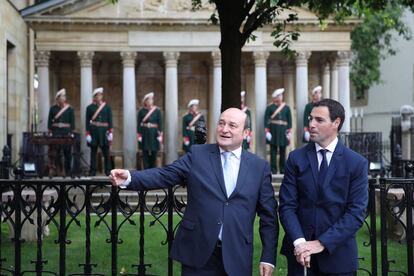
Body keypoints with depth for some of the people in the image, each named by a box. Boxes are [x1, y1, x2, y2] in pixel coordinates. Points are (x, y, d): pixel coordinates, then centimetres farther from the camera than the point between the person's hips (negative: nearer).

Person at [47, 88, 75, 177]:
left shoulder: (69, 109, 5)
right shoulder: (53, 109, 8)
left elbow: (72, 122, 3)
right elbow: (50, 121, 9)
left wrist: (71, 132, -7)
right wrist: (50, 132, 0)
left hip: (66, 133, -1)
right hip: (55, 133, 1)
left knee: (67, 153, 2)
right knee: (54, 153, -2)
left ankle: (68, 172, 8)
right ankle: (54, 171, 1)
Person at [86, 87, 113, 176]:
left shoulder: (107, 107, 6)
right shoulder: (90, 107, 5)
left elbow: (110, 120, 4)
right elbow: (87, 121, 3)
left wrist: (110, 132, -5)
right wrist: (88, 134, -4)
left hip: (104, 132, 0)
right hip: (93, 132, 0)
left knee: (106, 152, 3)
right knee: (93, 152, 3)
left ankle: (108, 171, 10)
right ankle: (92, 171, 8)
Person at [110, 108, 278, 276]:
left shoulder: (260, 167, 5)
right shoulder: (197, 154, 4)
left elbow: (268, 215, 5)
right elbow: (165, 175, -5)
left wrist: (268, 257, 1)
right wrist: (129, 177, -21)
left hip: (237, 257, 1)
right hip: (197, 252, 0)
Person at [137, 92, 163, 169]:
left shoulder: (157, 110, 1)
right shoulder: (141, 111, 2)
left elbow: (160, 123, 1)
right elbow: (139, 124, 2)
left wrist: (160, 135, -5)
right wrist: (139, 135, -4)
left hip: (154, 134, 0)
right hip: (144, 134, 0)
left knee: (154, 153, 6)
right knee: (145, 154, 1)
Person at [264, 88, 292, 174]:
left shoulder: (286, 107, 8)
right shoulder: (270, 107, 2)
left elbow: (289, 120, 8)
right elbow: (266, 120, 0)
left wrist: (289, 132, 2)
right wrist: (267, 131, -8)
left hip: (283, 131, 2)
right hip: (273, 131, -2)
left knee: (283, 151, 5)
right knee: (273, 151, 0)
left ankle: (282, 169, 12)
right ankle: (273, 169, 5)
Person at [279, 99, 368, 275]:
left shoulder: (357, 163, -4)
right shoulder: (296, 158, 1)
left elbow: (356, 213, -9)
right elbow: (287, 206, -4)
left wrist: (322, 243, -17)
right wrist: (299, 242, -18)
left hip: (337, 253, -1)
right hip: (299, 254, 1)